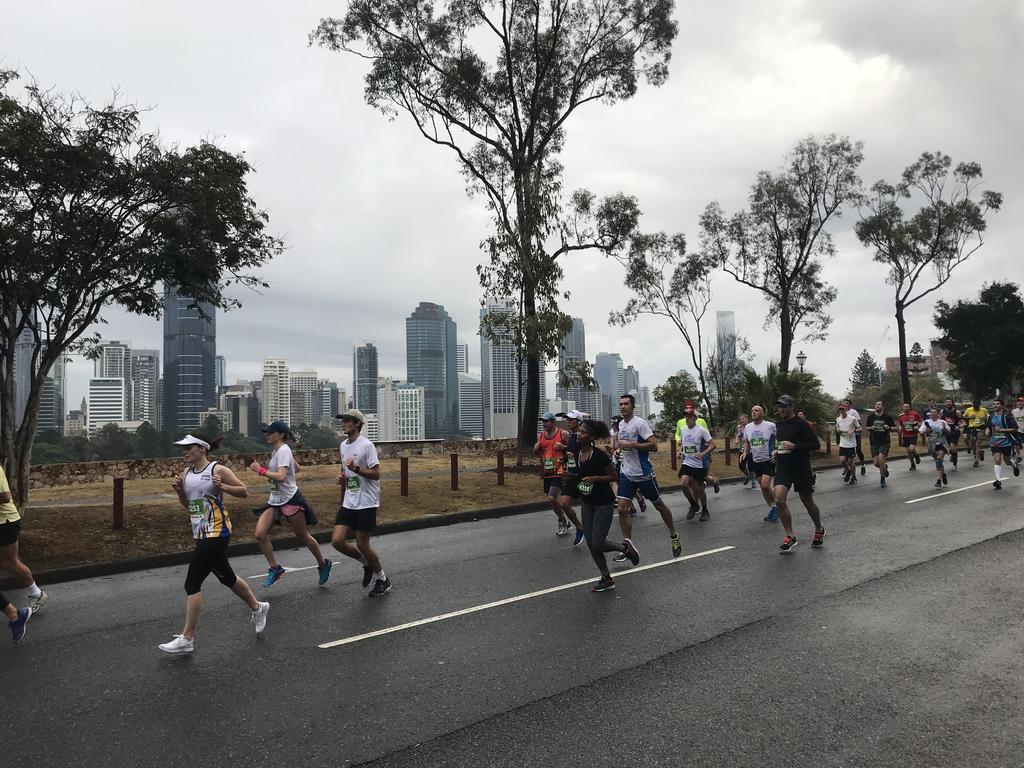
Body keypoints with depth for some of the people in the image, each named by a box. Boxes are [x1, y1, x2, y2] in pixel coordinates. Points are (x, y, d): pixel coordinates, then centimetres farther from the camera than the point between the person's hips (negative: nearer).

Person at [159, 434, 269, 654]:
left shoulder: (218, 469, -11)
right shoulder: (186, 473, 9)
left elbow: (244, 492, -8)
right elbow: (187, 505, 17)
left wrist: (222, 487, -23)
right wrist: (179, 490, -1)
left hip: (216, 533, -8)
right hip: (201, 534, 8)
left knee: (192, 584, -8)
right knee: (227, 578, 20)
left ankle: (187, 638, 1)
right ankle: (258, 608, 40)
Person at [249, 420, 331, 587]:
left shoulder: (283, 450, -17)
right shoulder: (275, 451, 11)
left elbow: (281, 476, -30)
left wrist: (261, 470, -23)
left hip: (290, 499, -9)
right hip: (275, 500, 9)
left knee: (303, 536, 4)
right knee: (260, 533, -6)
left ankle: (323, 565, 24)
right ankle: (274, 568, 6)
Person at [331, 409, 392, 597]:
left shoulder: (366, 445, -13)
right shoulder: (343, 445, 12)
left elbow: (376, 474, -16)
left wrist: (356, 469, -29)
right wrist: (342, 478, 4)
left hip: (366, 503, -7)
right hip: (349, 502, 7)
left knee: (362, 544, -3)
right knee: (337, 541, -2)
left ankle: (382, 579, 18)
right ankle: (367, 564, 23)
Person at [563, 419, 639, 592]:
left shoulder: (599, 455, -22)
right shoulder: (575, 452, -3)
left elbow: (613, 476, -13)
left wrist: (594, 478, -26)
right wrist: (569, 476, -8)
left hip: (604, 503, -7)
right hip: (586, 502, 7)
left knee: (597, 544, -6)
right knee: (591, 543, 7)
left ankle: (626, 547, 24)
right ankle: (607, 579, 21)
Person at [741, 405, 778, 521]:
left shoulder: (770, 426, -10)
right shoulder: (747, 427, 5)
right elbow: (746, 442, 18)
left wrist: (776, 451, -19)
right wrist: (745, 453, 3)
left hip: (768, 460, -5)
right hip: (755, 460, 5)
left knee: (765, 485, -15)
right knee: (762, 486, 9)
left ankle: (776, 505, 7)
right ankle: (772, 508, 24)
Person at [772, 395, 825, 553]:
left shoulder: (801, 424, -11)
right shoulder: (778, 424, 9)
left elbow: (816, 444, -15)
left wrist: (794, 446, -23)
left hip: (801, 469, -4)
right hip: (783, 468, 4)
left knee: (808, 503, 11)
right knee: (779, 500, -16)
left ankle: (819, 530, 39)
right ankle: (790, 537, -5)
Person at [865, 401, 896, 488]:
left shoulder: (887, 416, 0)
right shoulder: (870, 416, 5)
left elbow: (894, 427, 7)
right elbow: (867, 428, 14)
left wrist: (889, 428, -14)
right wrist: (871, 428, -8)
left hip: (885, 442, -2)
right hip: (874, 442, 2)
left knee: (881, 459, -18)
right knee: (876, 463, -2)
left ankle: (882, 479, 1)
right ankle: (885, 467, 35)